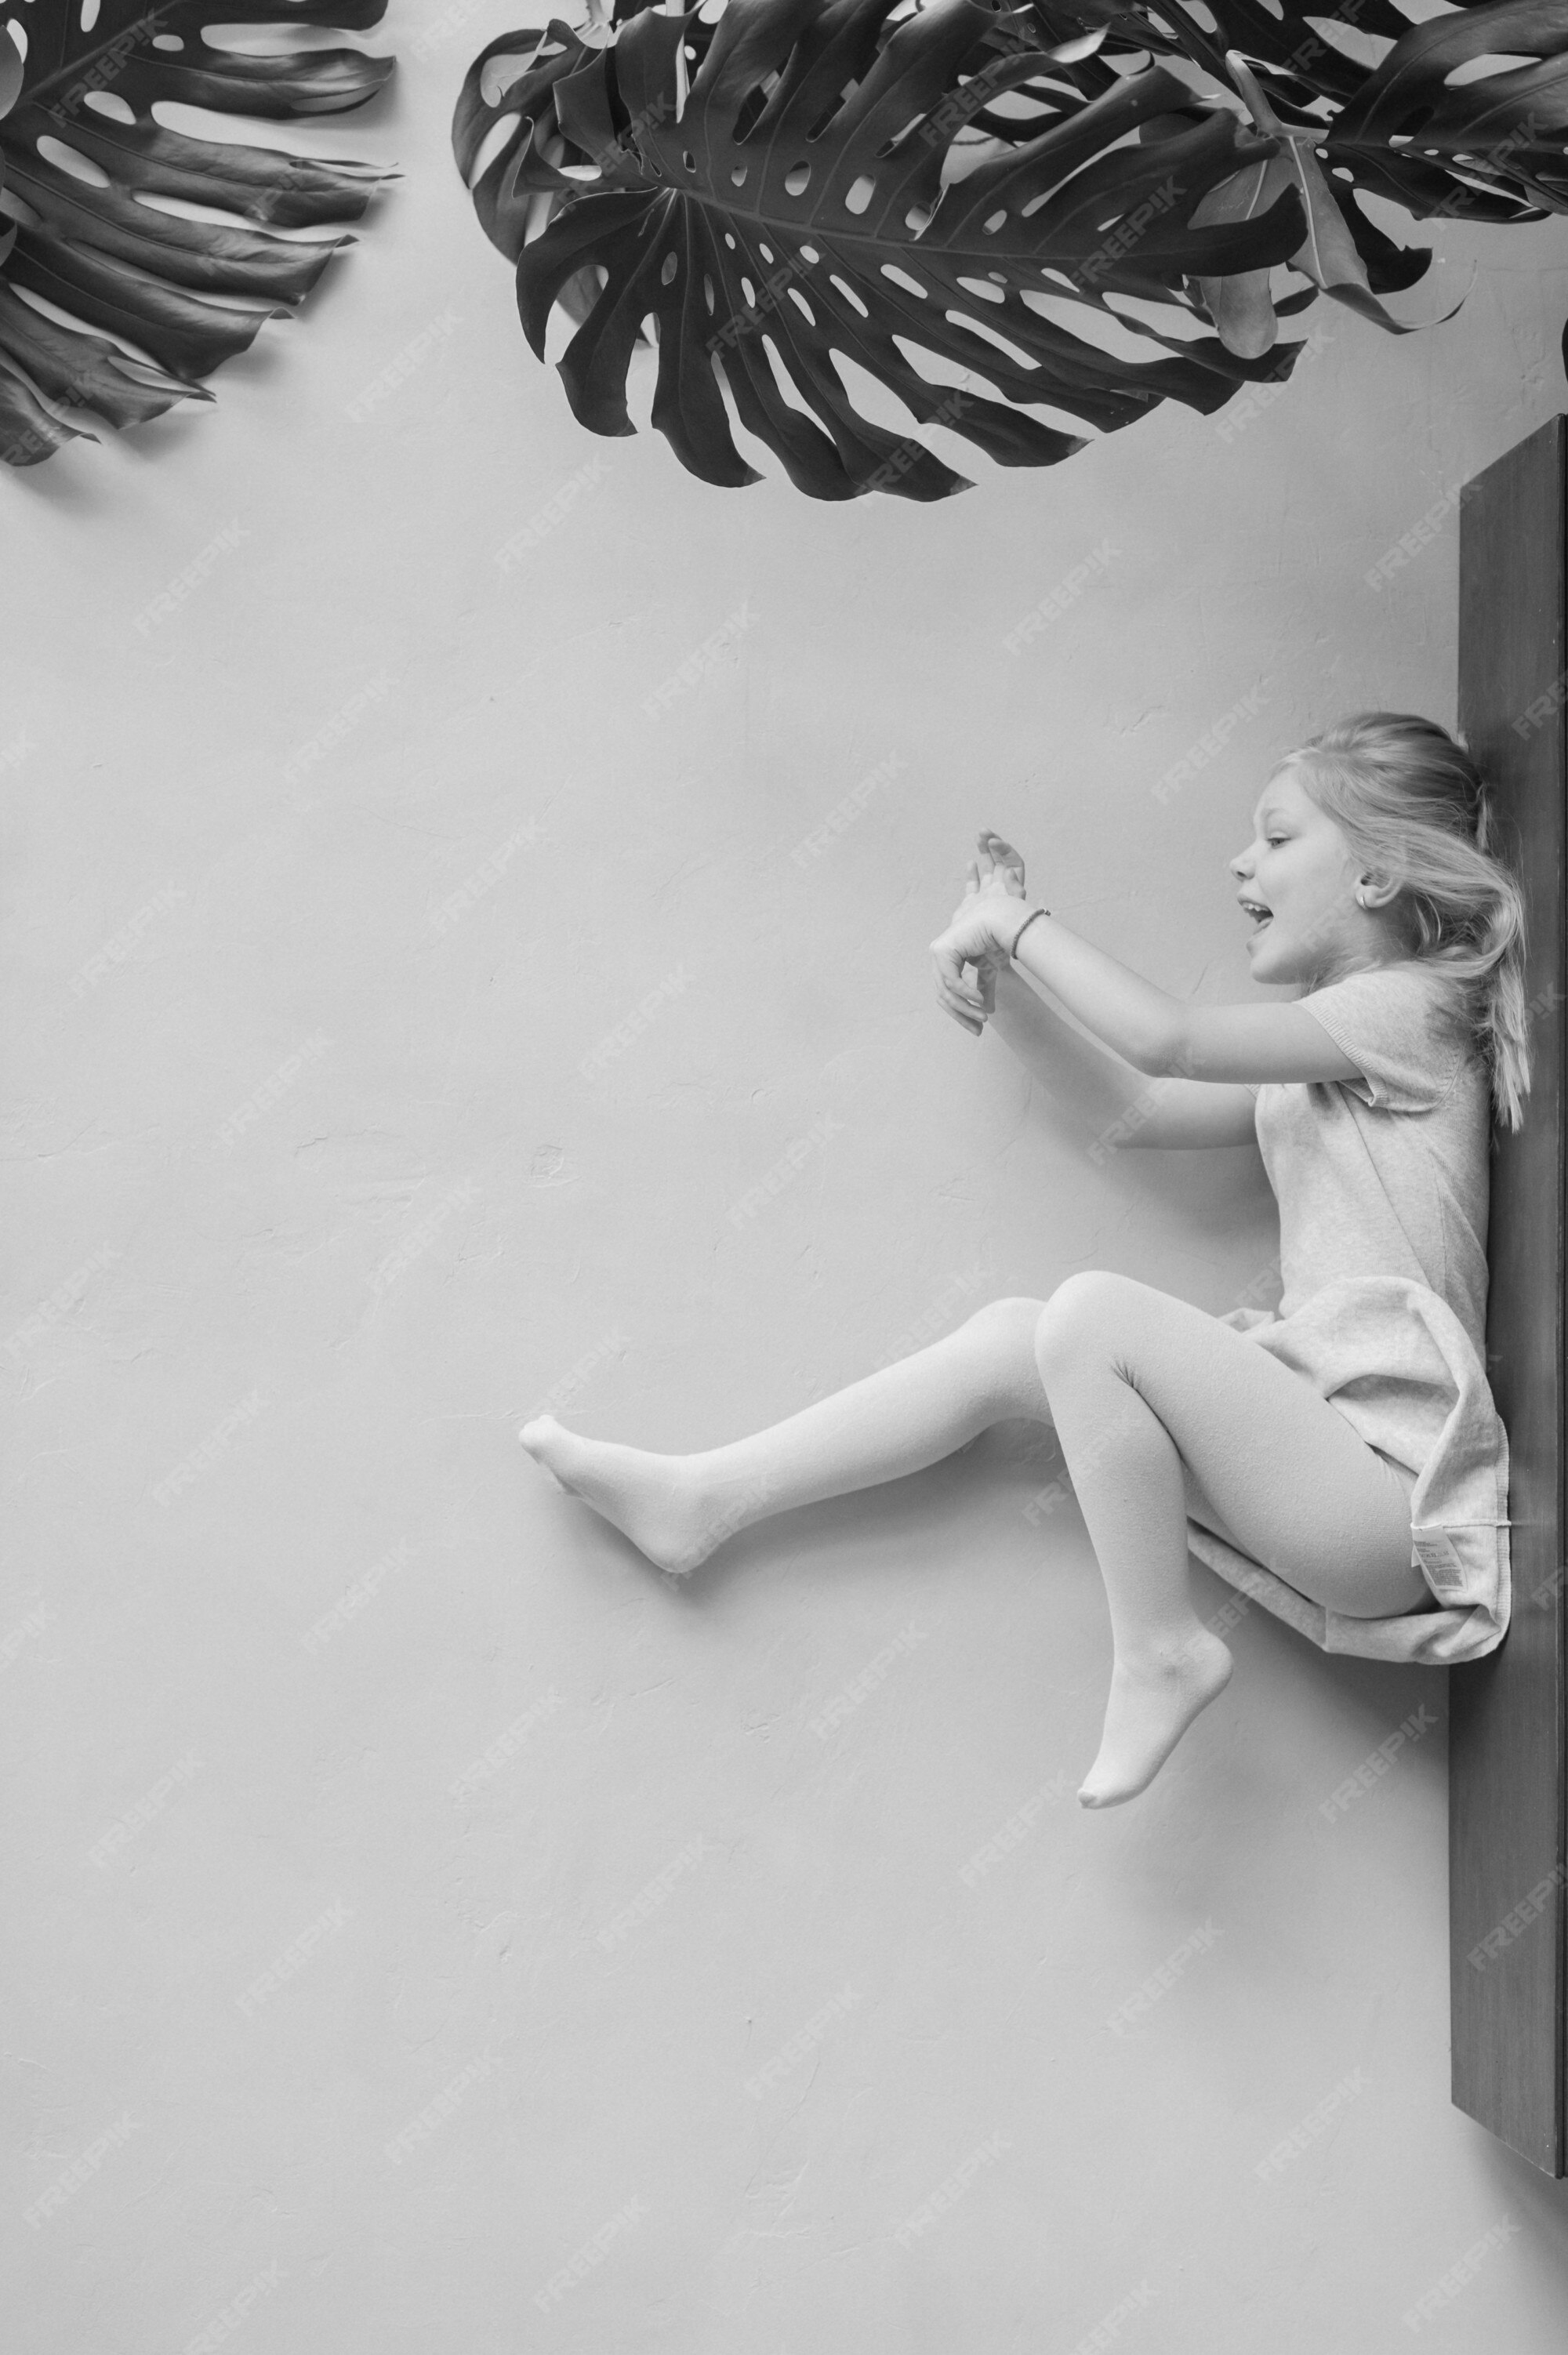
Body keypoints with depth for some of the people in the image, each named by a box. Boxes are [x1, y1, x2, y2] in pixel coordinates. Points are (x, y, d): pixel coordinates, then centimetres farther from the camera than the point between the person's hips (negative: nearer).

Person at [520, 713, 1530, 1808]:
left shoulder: (1409, 1005, -5)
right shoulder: (1313, 1064, 22)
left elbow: (1164, 1037, -17)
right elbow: (1128, 1106, 21)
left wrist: (1021, 921, -3)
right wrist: (1001, 975, 8)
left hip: (1397, 1488, -9)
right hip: (1327, 1440, 9)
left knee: (1094, 1311, -26)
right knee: (1014, 1335, 0)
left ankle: (1160, 1647, -10)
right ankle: (706, 1499, 1)